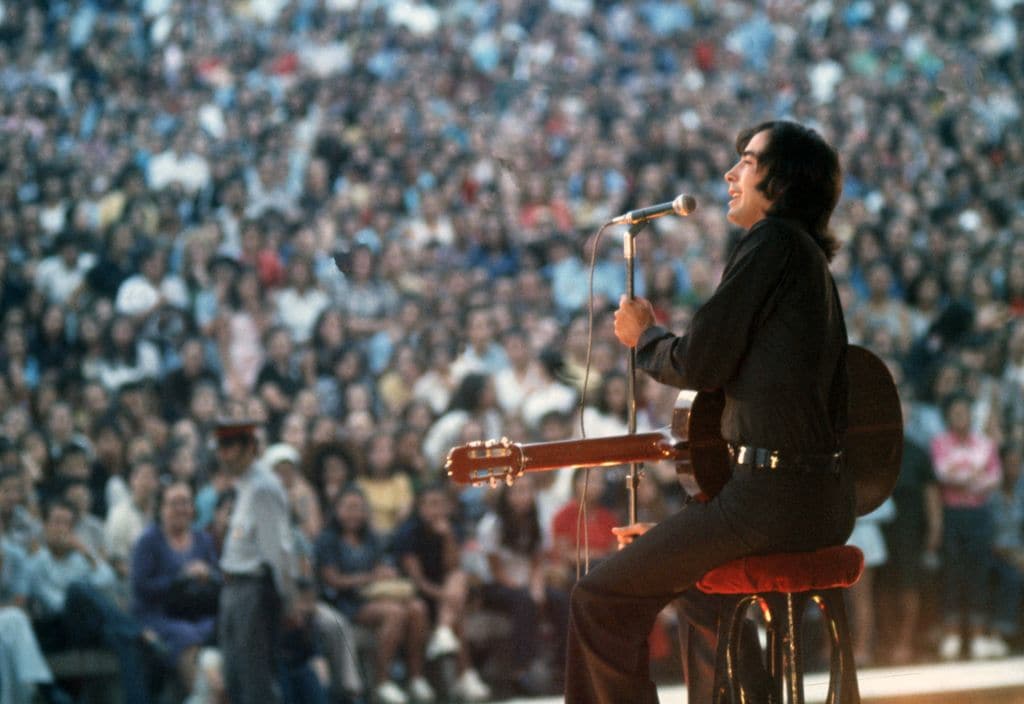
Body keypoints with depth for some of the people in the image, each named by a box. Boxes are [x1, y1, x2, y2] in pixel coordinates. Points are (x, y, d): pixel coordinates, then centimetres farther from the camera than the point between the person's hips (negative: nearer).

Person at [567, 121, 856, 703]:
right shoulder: (813, 261, 21)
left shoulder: (773, 241, -10)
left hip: (771, 496, -10)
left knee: (603, 599, -3)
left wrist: (644, 336, 8)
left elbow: (701, 364, -14)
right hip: (826, 500, 10)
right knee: (698, 581, 35)